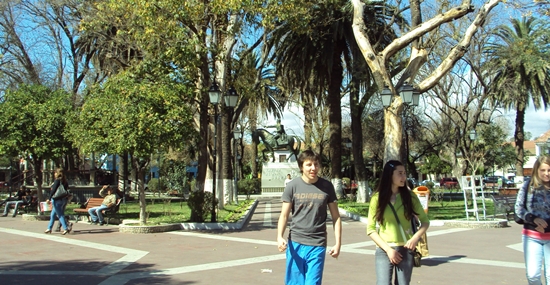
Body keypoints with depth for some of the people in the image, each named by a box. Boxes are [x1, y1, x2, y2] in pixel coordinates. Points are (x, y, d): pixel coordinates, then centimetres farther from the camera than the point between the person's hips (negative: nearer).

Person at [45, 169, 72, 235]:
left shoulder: (57, 180, -12)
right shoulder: (65, 181, 8)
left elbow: (53, 190, -16)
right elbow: (67, 190, 9)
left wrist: (49, 199, -14)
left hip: (57, 200, -8)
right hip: (63, 199, 8)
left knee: (60, 215, -4)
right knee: (53, 214, 18)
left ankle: (66, 228, -10)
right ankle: (49, 228, 25)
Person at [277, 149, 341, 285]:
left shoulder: (327, 186, 1)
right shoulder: (292, 186, -2)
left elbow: (335, 217, 6)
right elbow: (284, 215, 0)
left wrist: (338, 243, 0)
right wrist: (279, 237, -15)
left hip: (318, 244, 0)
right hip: (295, 243, 0)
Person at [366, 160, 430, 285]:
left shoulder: (409, 196, 1)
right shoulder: (377, 198, -4)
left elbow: (425, 221, 7)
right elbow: (370, 229, -2)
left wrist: (415, 238, -11)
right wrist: (388, 249, -11)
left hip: (406, 250, 2)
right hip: (384, 250, -2)